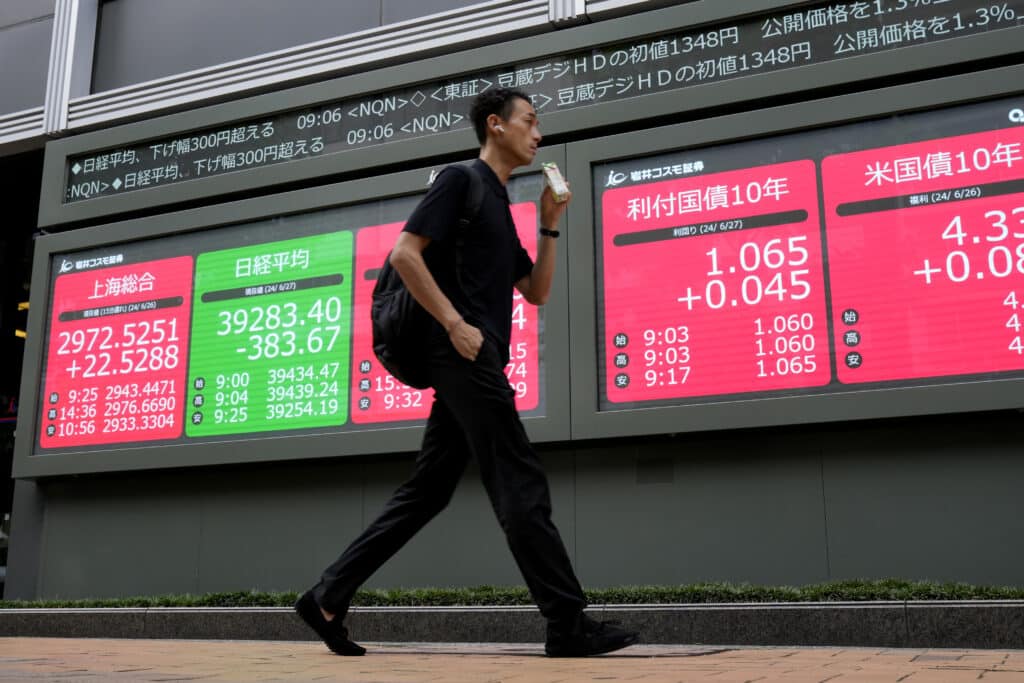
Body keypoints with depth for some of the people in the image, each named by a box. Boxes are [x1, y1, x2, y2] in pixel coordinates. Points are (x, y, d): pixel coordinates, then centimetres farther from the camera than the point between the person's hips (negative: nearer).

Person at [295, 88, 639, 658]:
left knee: (425, 493, 8)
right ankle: (569, 625, -3)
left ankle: (329, 598, 12)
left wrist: (550, 226, 15)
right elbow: (405, 254, -12)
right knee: (522, 487, -8)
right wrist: (456, 324, -17)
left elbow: (537, 292, 24)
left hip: (469, 364, 10)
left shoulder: (499, 205, 25)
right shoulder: (460, 180, -1)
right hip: (465, 356, -10)